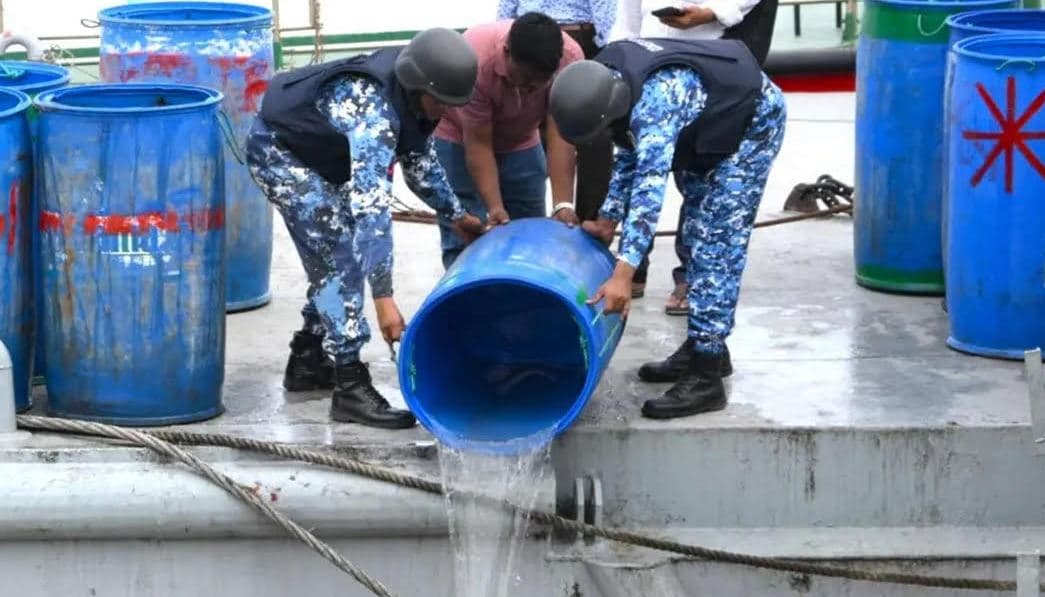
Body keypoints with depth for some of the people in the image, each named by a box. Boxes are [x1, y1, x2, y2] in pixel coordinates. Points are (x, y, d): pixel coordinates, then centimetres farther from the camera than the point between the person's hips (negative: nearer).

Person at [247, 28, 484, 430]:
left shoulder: (415, 99, -10)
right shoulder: (374, 112, -37)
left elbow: (420, 159, 11)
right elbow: (371, 205, -43)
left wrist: (456, 216, 7)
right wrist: (383, 299, -46)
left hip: (319, 157, 9)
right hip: (279, 151, -9)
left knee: (337, 258, 15)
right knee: (341, 258, -16)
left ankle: (307, 363, 28)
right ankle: (350, 388, -16)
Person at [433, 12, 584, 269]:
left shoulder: (570, 59, -29)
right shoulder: (475, 61, -37)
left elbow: (560, 134, -29)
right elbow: (478, 144, -30)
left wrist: (563, 204, -36)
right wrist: (494, 208, -37)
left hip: (519, 140, 4)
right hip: (460, 137, -4)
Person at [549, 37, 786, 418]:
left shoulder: (655, 103, -39)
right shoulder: (607, 82, -12)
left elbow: (650, 187, -46)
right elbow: (631, 152, 5)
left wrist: (623, 274, -51)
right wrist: (608, 219, 1)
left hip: (753, 120, -10)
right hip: (709, 128, 10)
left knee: (716, 244, -15)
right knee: (698, 234, 14)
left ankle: (706, 378, -17)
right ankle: (702, 348, 26)